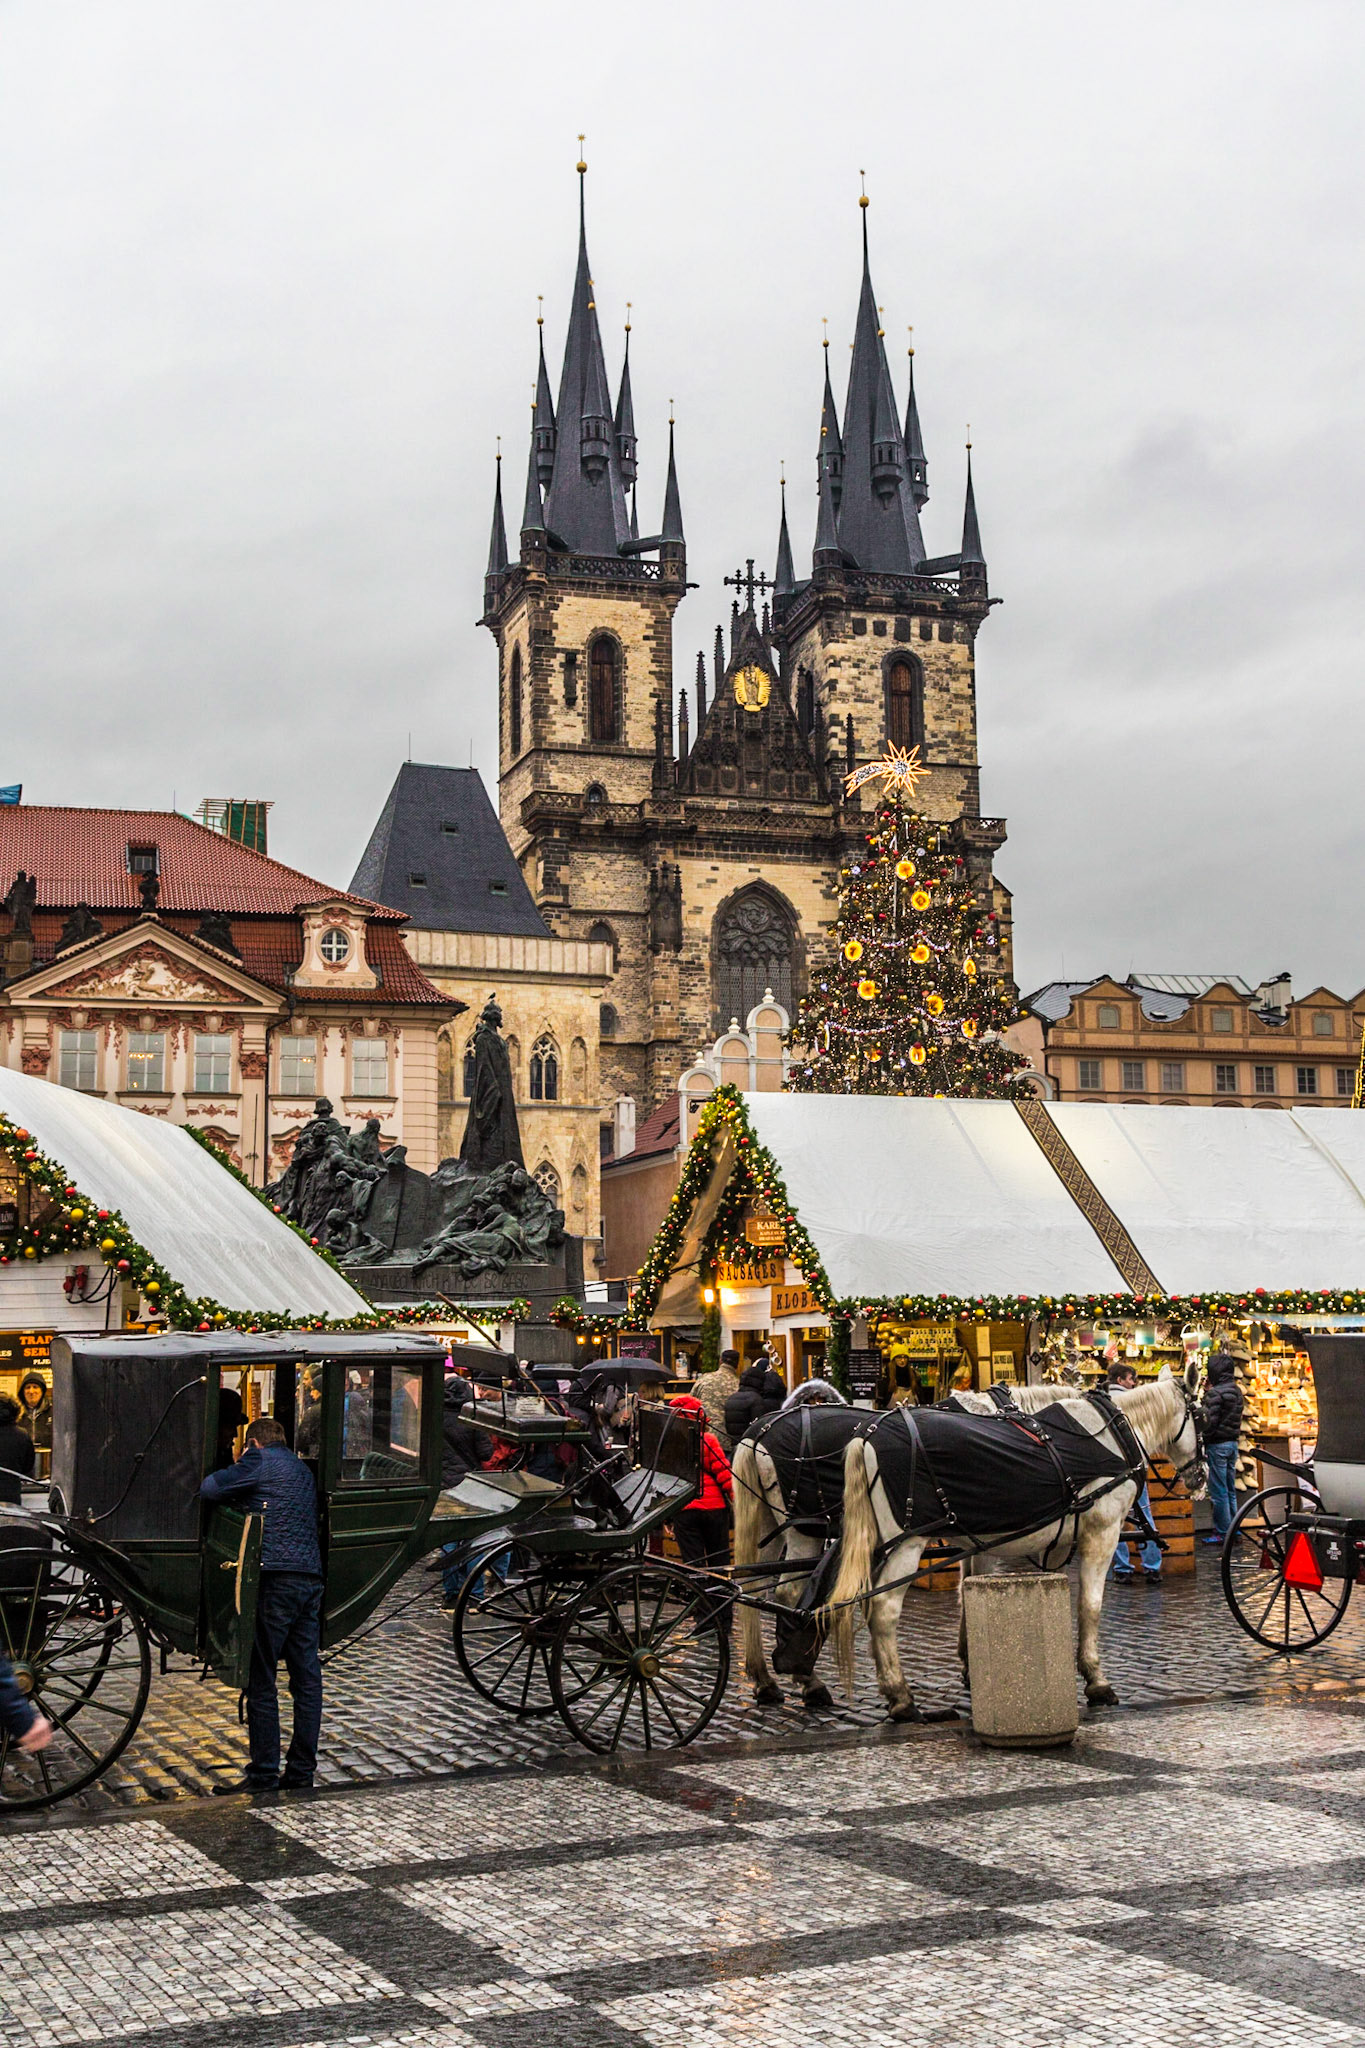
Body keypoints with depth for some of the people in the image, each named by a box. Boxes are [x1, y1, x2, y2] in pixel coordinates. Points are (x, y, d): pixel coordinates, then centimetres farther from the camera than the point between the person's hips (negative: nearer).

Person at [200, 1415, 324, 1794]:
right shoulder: (302, 1469, 23)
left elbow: (209, 1489, -3)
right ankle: (301, 1771, 13)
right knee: (307, 1677, 9)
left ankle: (264, 1773, 0)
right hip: (311, 1576, 8)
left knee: (261, 1681, -2)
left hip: (275, 1579, -8)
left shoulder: (259, 1460, 1)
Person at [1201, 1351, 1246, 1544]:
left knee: (1218, 1491, -2)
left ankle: (1222, 1532, 2)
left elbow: (1209, 1422, -21)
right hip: (1232, 1443, 9)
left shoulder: (1216, 1394, -18)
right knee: (1230, 1490, 16)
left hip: (1217, 1445, -9)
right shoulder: (1237, 1392, 9)